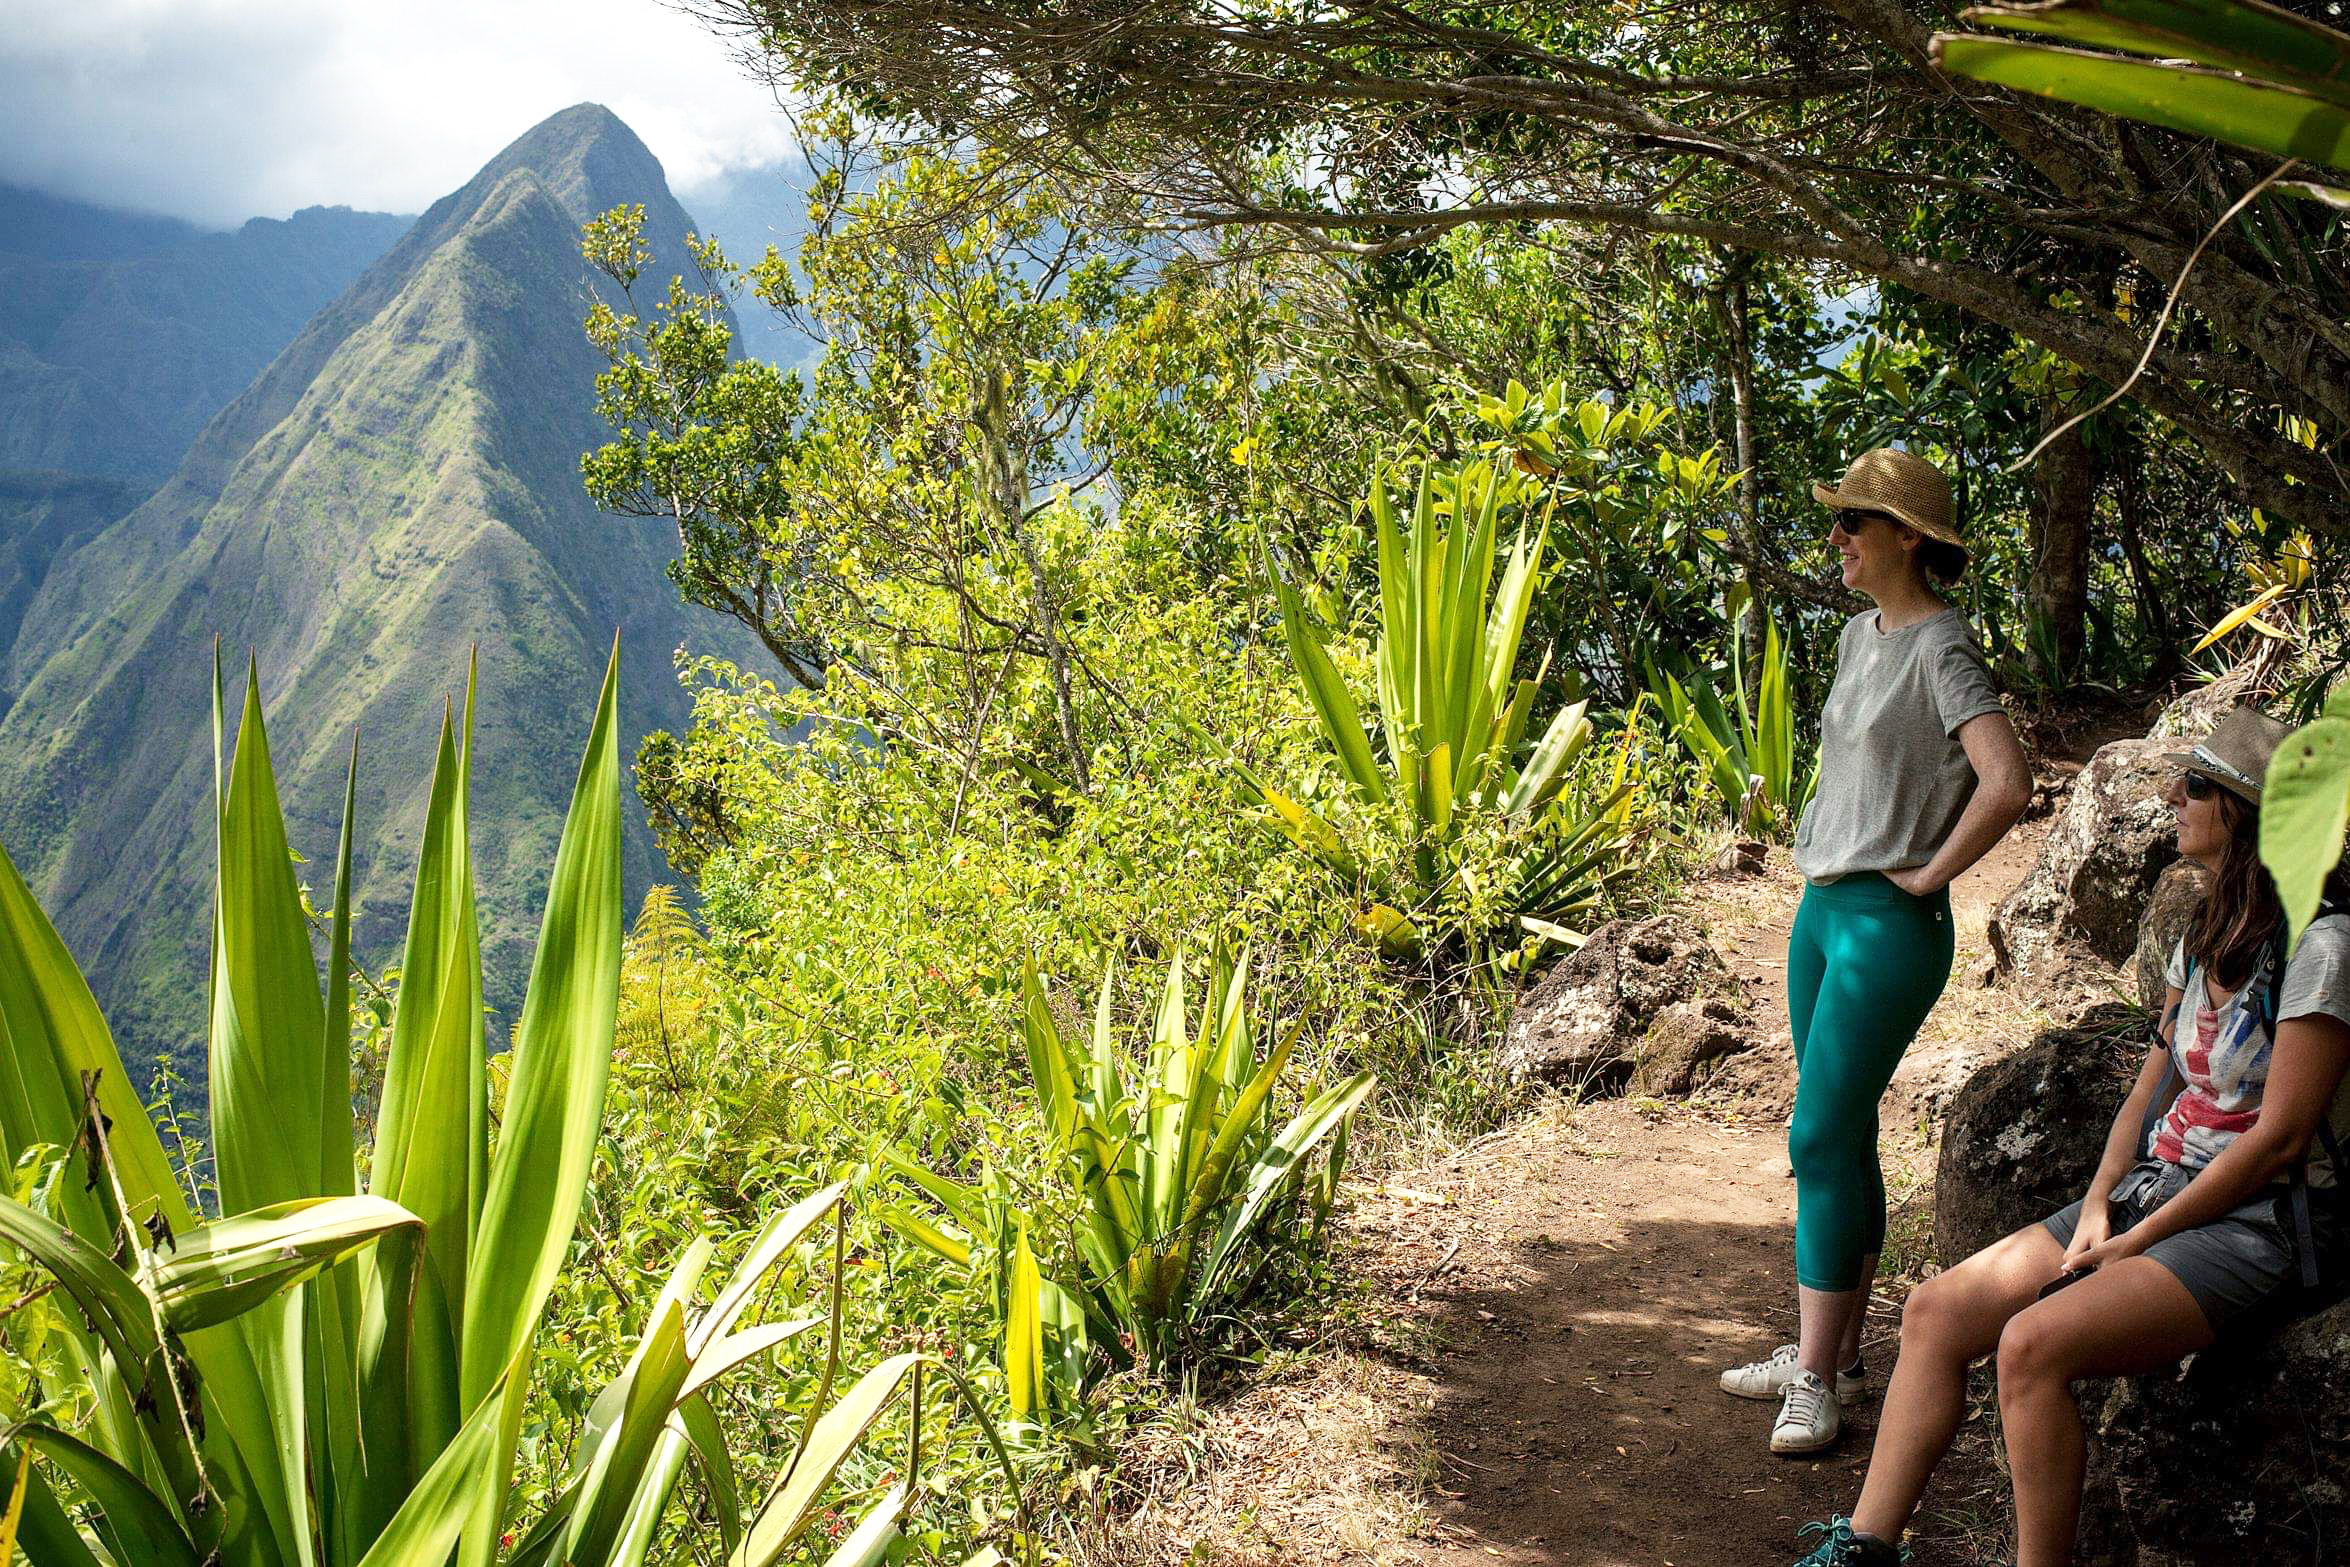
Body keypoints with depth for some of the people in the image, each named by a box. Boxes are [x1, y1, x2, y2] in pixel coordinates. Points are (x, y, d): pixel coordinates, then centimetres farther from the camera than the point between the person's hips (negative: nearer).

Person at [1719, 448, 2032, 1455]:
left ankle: (1817, 1383, -1)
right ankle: (1833, 1353, 22)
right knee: (1841, 1140, 13)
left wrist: (1926, 876, -15)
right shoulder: (1861, 635, 13)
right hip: (1821, 908, 9)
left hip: (1889, 922, -9)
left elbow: (2007, 783, -27)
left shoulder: (1942, 649, -14)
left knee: (1822, 1139, -9)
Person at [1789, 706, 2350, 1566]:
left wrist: (2140, 1239, -14)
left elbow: (2278, 1138, -16)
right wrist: (2098, 1204, -1)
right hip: (2154, 1195, 8)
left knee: (2034, 1343, -29)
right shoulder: (2205, 935, 13)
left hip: (2263, 1227, -8)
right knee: (1936, 1310, -6)